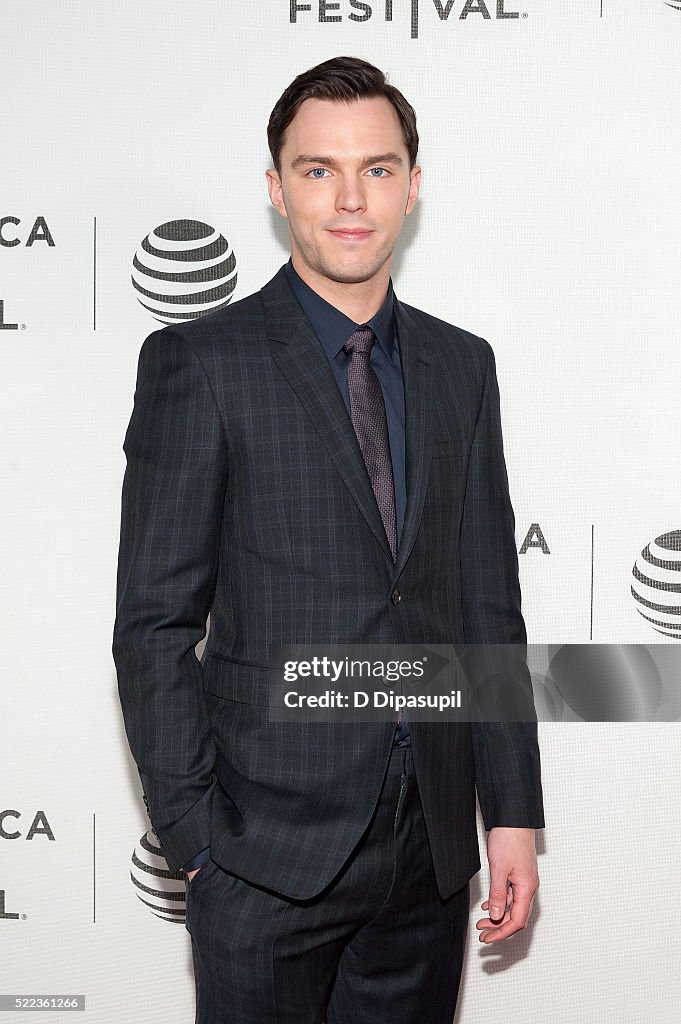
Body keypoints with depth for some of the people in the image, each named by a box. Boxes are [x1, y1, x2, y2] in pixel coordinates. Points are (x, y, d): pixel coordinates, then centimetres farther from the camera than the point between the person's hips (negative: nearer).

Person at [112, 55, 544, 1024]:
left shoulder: (462, 364, 7)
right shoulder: (198, 362, -7)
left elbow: (489, 605, 8)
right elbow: (154, 624, -7)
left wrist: (514, 811, 6)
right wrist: (194, 837, -10)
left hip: (432, 838, 4)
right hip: (270, 844, -4)